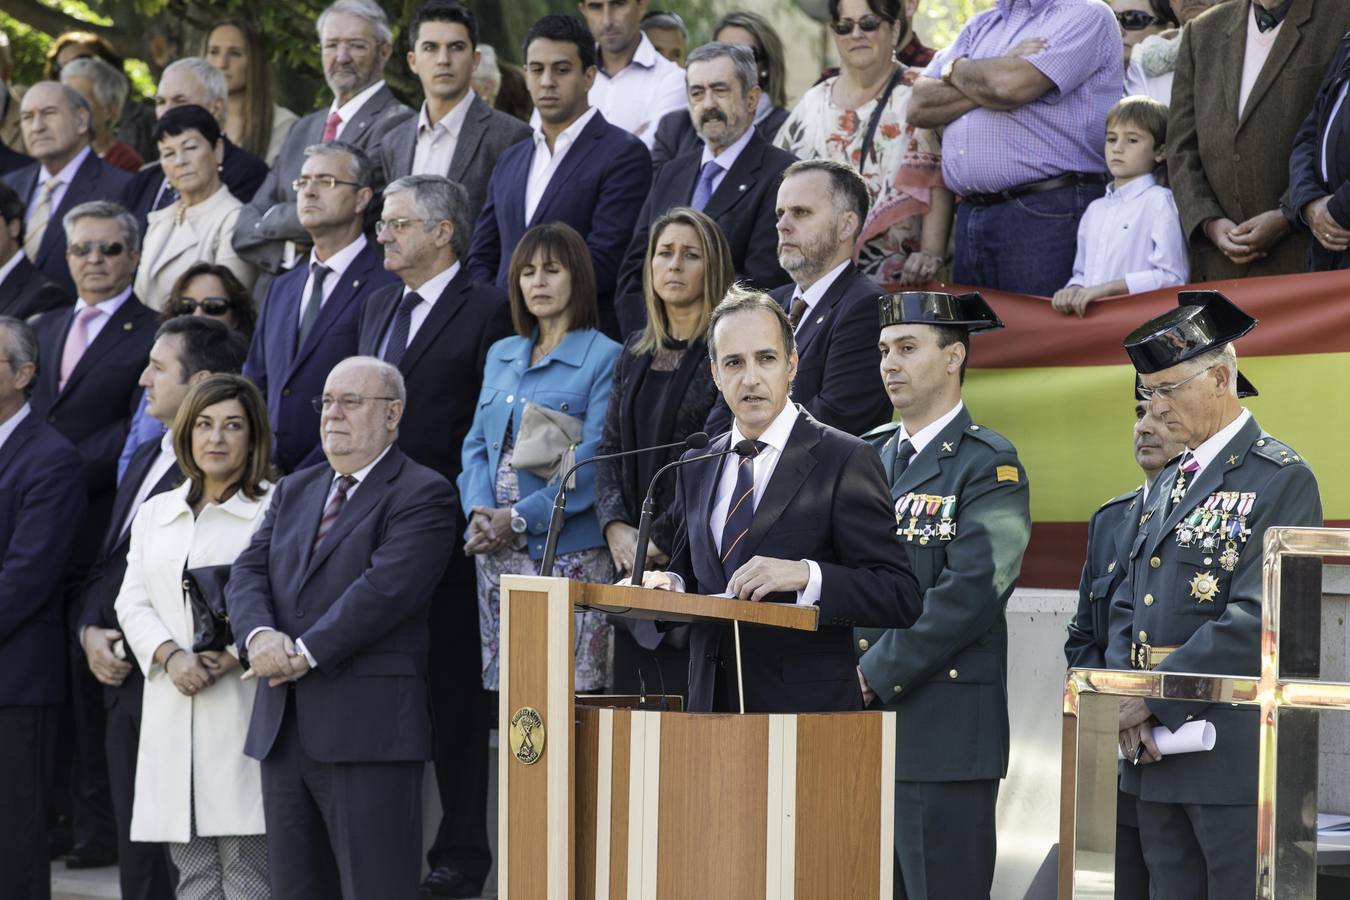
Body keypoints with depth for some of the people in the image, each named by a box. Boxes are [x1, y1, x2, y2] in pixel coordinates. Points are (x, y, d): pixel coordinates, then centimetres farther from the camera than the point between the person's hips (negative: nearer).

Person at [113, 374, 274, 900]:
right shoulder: (155, 513, 19)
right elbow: (132, 602, 11)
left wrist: (233, 657, -17)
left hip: (243, 705, -5)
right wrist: (171, 656, -8)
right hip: (173, 712, 5)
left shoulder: (275, 510, 1)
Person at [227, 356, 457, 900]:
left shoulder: (421, 497, -4)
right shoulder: (294, 492, 20)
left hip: (368, 730, -7)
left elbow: (385, 589, -16)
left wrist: (305, 652, -15)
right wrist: (260, 635, -11)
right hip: (283, 728, 7)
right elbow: (249, 573, 10)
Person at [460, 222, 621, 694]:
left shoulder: (604, 358, -4)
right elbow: (477, 443, 15)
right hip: (499, 553, 6)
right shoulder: (501, 355, 17)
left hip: (569, 552, -6)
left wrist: (521, 518, -15)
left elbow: (593, 461, -11)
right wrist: (480, 511, -4)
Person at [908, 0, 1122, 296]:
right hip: (970, 214, 7)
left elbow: (1013, 85, -16)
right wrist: (993, 79, -5)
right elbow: (920, 107, 9)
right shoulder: (981, 25, 21)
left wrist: (955, 69, 4)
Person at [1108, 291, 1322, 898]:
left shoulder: (1280, 479, -8)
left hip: (1237, 754, -8)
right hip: (1158, 753, 8)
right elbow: (1127, 607, 15)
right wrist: (1128, 705, -3)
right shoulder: (1170, 482, 18)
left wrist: (1151, 695, -17)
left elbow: (1253, 621, -18)